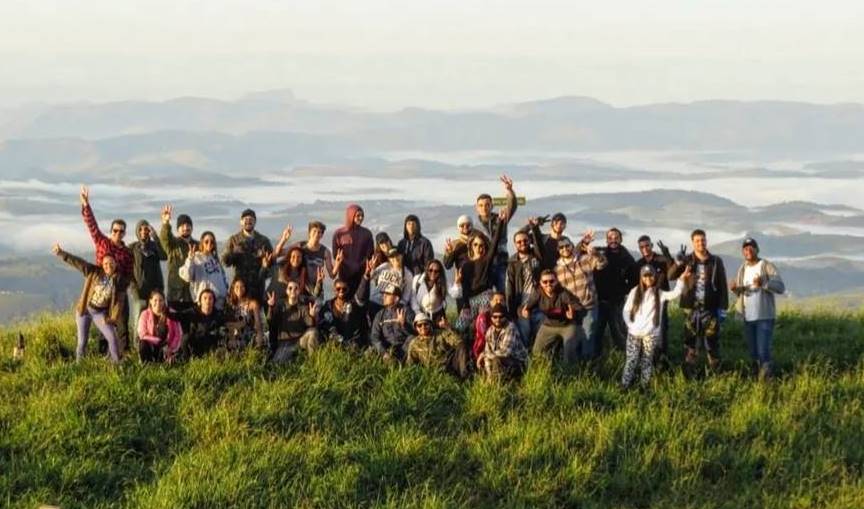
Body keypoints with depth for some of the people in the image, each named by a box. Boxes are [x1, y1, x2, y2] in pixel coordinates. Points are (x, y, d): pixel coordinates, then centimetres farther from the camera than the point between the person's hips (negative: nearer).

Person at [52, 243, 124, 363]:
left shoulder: (118, 280, -6)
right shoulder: (94, 272, -9)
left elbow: (119, 300, -6)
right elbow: (78, 262, -18)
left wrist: (112, 318, -12)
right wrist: (61, 254, -30)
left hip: (100, 313, 1)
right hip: (85, 309, -1)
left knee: (112, 337, -6)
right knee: (82, 340, 3)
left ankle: (116, 364, 7)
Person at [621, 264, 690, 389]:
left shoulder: (659, 294, 3)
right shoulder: (635, 292, 3)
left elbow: (675, 294, -11)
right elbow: (626, 310, 6)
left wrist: (681, 279, -20)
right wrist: (630, 325, -6)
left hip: (650, 335, 0)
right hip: (634, 333, 0)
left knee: (647, 361, 5)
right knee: (631, 360, 0)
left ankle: (645, 387, 10)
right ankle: (624, 386, 4)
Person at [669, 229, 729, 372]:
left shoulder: (716, 262, 3)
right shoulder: (687, 261, 5)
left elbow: (723, 286, 4)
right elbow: (671, 276, -8)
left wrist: (722, 308, -3)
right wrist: (678, 263, -26)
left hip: (710, 309, -1)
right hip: (691, 308, 1)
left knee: (712, 342, -1)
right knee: (690, 342, 3)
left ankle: (715, 372, 4)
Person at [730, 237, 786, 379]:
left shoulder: (767, 266, -5)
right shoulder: (742, 269, 13)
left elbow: (781, 287, -14)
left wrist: (764, 283, -30)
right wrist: (734, 289, -5)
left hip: (765, 316, -6)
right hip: (748, 318, 6)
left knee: (763, 351, -13)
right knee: (754, 352, 13)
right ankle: (759, 375, 25)